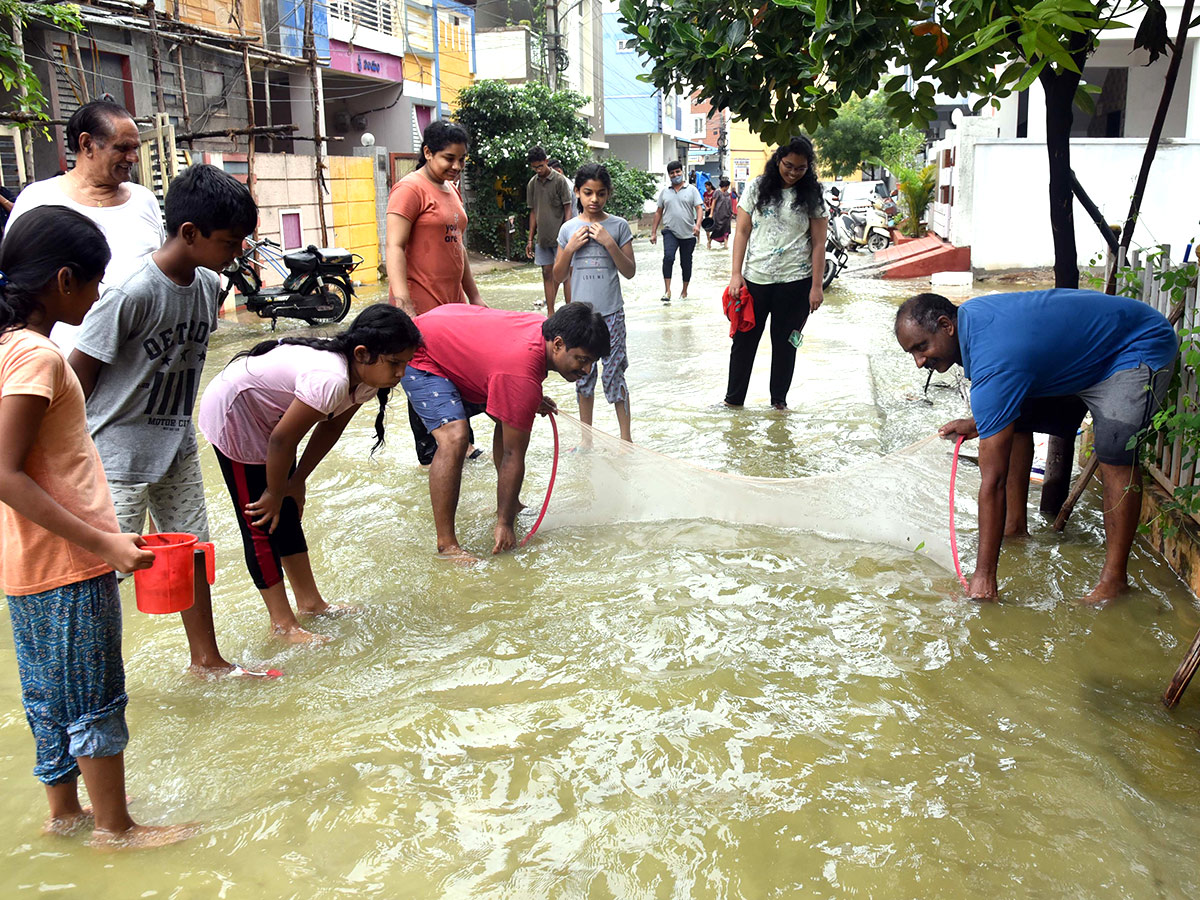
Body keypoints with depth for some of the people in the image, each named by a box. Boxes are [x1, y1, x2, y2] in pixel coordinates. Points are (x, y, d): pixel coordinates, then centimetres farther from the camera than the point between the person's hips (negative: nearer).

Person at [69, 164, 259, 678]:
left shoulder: (208, 284, -2)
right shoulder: (133, 293, -25)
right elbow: (79, 369, -17)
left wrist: (175, 425, 15)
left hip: (176, 444, 7)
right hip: (120, 452, -7)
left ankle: (206, 659, 29)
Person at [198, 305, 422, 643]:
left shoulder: (364, 376, -10)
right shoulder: (330, 380, -39)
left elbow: (331, 428, 2)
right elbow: (282, 440, -29)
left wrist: (296, 482, 3)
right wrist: (274, 494, -14)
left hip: (267, 415, 9)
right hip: (231, 415, -9)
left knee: (287, 514, 14)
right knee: (261, 522, -4)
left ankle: (310, 602, 25)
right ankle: (282, 624, 4)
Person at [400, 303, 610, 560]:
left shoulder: (546, 328, -10)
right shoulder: (523, 376, -35)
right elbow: (513, 455, -29)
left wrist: (533, 402, 2)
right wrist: (504, 524, -22)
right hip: (420, 355, -10)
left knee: (510, 419, 12)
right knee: (454, 437, -29)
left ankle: (510, 504, 22)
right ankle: (446, 545, -23)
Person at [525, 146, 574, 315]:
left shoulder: (560, 181, -6)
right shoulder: (532, 184, 9)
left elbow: (568, 210, -7)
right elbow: (533, 212, 14)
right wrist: (530, 239, 10)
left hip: (559, 236, -5)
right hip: (542, 238, 5)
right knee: (547, 274, 6)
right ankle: (550, 314, 11)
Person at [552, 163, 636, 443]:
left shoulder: (618, 226, -1)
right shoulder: (569, 228, 3)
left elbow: (629, 271, -3)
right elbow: (558, 275, 7)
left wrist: (609, 243, -14)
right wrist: (571, 247, -8)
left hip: (611, 313, -2)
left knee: (614, 375, 1)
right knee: (583, 375, 10)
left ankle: (625, 438, 13)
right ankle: (586, 440, 21)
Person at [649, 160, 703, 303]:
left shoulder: (691, 189, 3)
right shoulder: (664, 192, 10)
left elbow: (699, 208, -4)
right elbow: (658, 212, 13)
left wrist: (697, 224, -22)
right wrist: (653, 232, 9)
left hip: (688, 234, 0)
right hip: (670, 232, 0)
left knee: (686, 263, 9)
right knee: (668, 257, -23)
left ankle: (684, 290, 27)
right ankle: (667, 290, -21)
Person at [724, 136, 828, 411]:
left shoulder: (812, 196, 0)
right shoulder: (757, 188, 2)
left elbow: (818, 244, 0)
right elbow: (742, 232, 2)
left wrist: (816, 286, -5)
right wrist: (736, 274, -5)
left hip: (795, 282, -1)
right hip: (755, 279, 1)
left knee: (785, 342, 9)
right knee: (744, 339, 6)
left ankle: (779, 398, 24)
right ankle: (733, 398, 18)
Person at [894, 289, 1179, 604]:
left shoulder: (993, 366, -37)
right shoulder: (967, 315, -10)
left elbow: (992, 481, -36)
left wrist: (984, 576, -32)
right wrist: (976, 423, 3)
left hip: (1139, 348, -10)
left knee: (1115, 455, -26)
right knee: (1014, 420, 6)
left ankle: (1115, 577, -17)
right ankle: (1016, 525, 16)